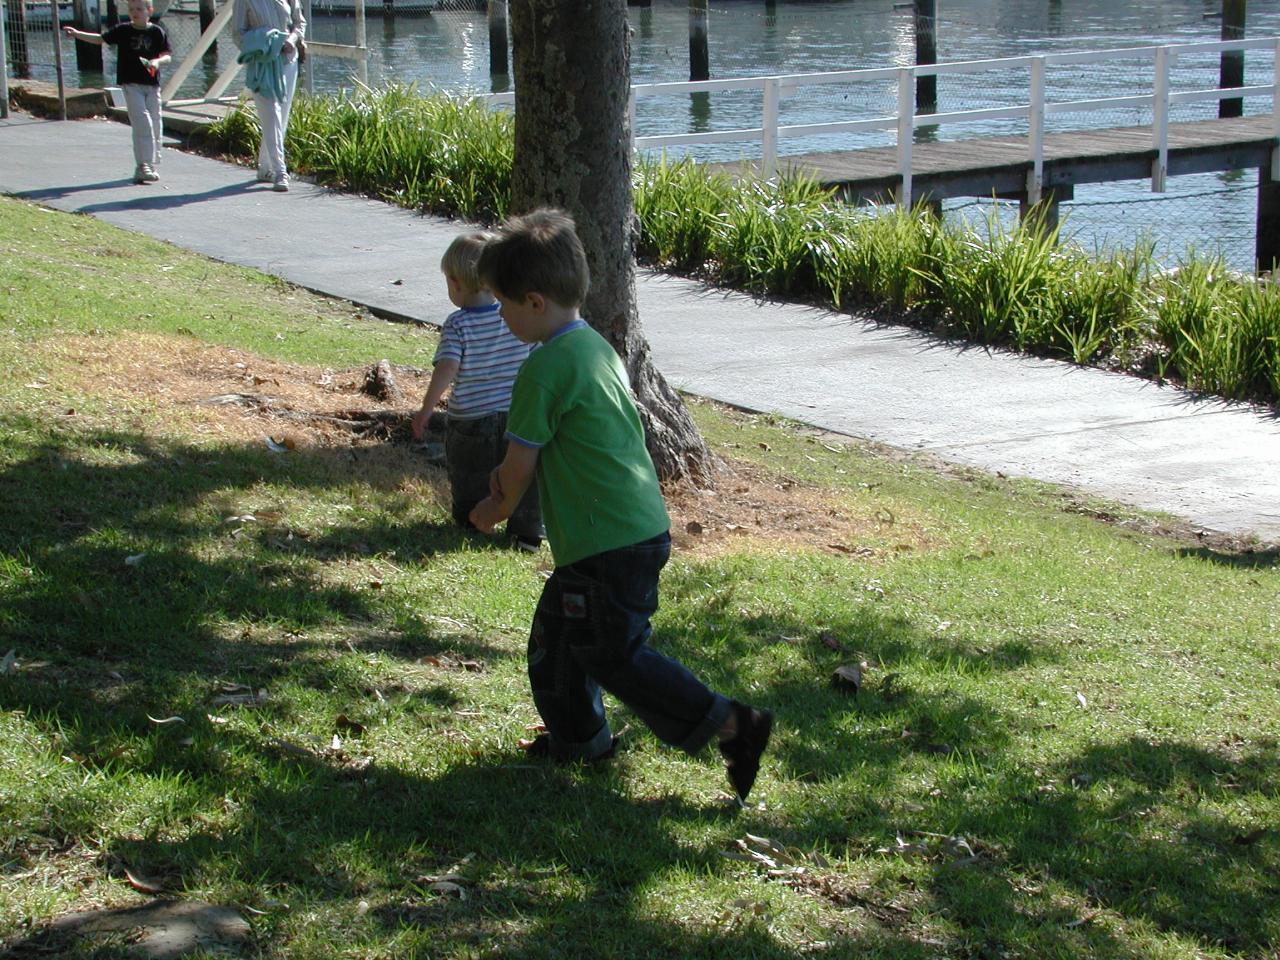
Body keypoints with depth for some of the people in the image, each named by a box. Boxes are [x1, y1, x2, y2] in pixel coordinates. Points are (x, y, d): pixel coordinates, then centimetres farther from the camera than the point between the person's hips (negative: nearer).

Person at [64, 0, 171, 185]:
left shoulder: (157, 32, 3)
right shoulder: (123, 30, 4)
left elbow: (167, 55, 3)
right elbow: (101, 39, 13)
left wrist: (158, 62, -19)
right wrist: (77, 34, 7)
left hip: (152, 84, 2)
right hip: (131, 84, -2)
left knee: (155, 125, 4)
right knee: (143, 123, -13)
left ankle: (152, 165, 18)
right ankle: (143, 166, -15)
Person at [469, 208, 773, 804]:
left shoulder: (545, 368, -18)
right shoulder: (594, 346, 13)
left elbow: (520, 465, -11)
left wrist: (496, 510, 9)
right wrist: (511, 475, 7)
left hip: (607, 546, -10)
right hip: (640, 526, 10)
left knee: (614, 654, -2)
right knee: (558, 634, 22)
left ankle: (732, 726, -2)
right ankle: (578, 737, 36)